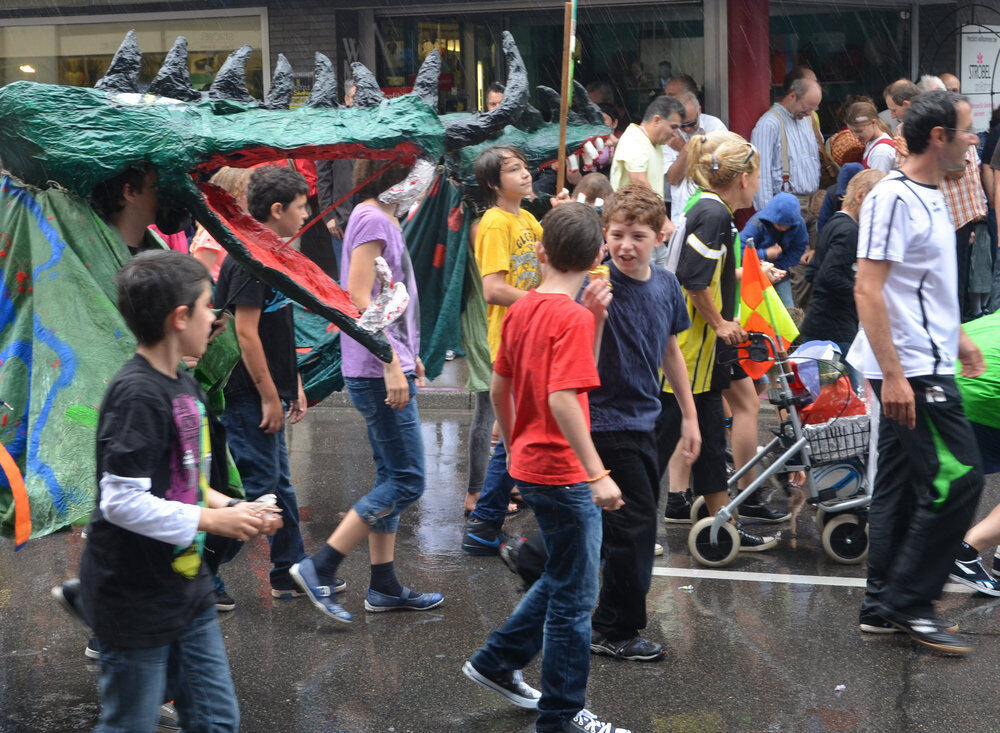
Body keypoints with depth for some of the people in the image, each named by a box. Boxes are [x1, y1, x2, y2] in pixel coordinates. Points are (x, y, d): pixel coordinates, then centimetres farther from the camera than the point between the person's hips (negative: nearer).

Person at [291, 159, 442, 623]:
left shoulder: (382, 218, 15)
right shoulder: (371, 219, -15)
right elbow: (357, 300, -21)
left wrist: (407, 354, 23)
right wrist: (391, 363, -23)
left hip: (387, 370, 10)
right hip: (379, 372, -10)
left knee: (392, 479, 13)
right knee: (406, 483, -7)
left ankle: (384, 587, 18)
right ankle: (319, 568, -6)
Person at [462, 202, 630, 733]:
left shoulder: (520, 310, 5)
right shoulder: (572, 318, -19)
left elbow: (498, 388, 12)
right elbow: (562, 399, -28)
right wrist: (598, 475, -28)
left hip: (530, 465, 8)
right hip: (564, 473, -8)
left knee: (563, 577, 25)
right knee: (574, 598, 3)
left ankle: (498, 662, 30)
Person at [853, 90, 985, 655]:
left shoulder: (931, 195, 14)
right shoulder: (893, 198, -16)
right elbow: (868, 290, -20)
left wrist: (957, 337, 27)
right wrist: (893, 374, -24)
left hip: (925, 366, 10)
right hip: (910, 372, -10)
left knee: (901, 484, 12)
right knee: (958, 478, -9)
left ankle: (884, 607, 18)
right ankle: (909, 602, -1)